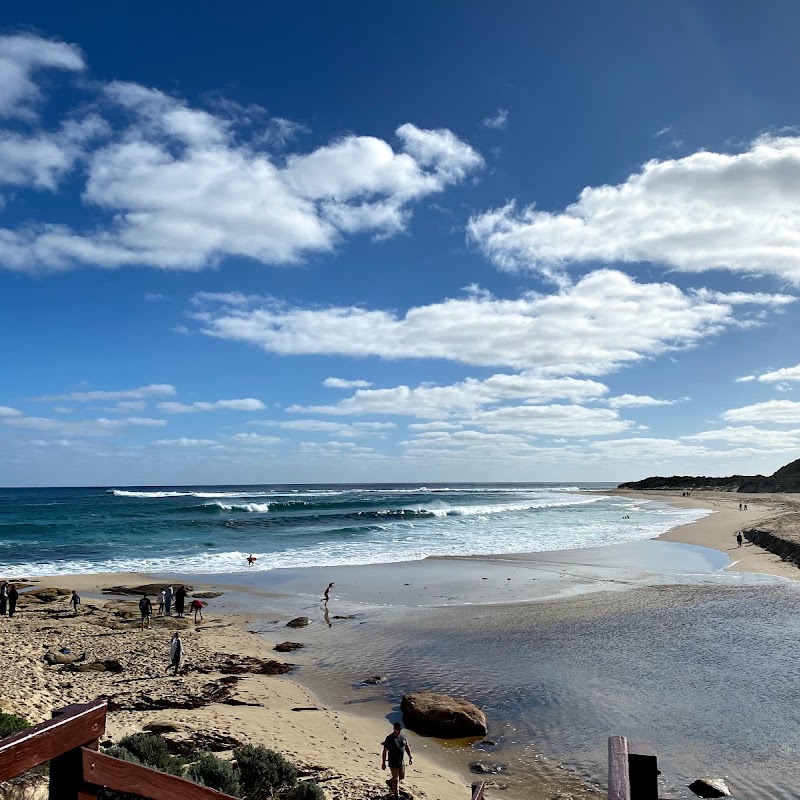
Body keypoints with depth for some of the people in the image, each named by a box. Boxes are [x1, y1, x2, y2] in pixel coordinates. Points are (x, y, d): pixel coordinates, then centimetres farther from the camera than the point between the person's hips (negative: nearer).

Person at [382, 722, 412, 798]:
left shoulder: (403, 737, 0)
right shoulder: (389, 738, -17)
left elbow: (407, 747, 12)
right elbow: (385, 751, -13)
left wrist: (410, 757, 5)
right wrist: (383, 763, -12)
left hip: (402, 761, 6)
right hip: (393, 762, -6)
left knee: (402, 776, 19)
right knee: (396, 779, 0)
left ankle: (389, 782, 45)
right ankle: (396, 795, 14)